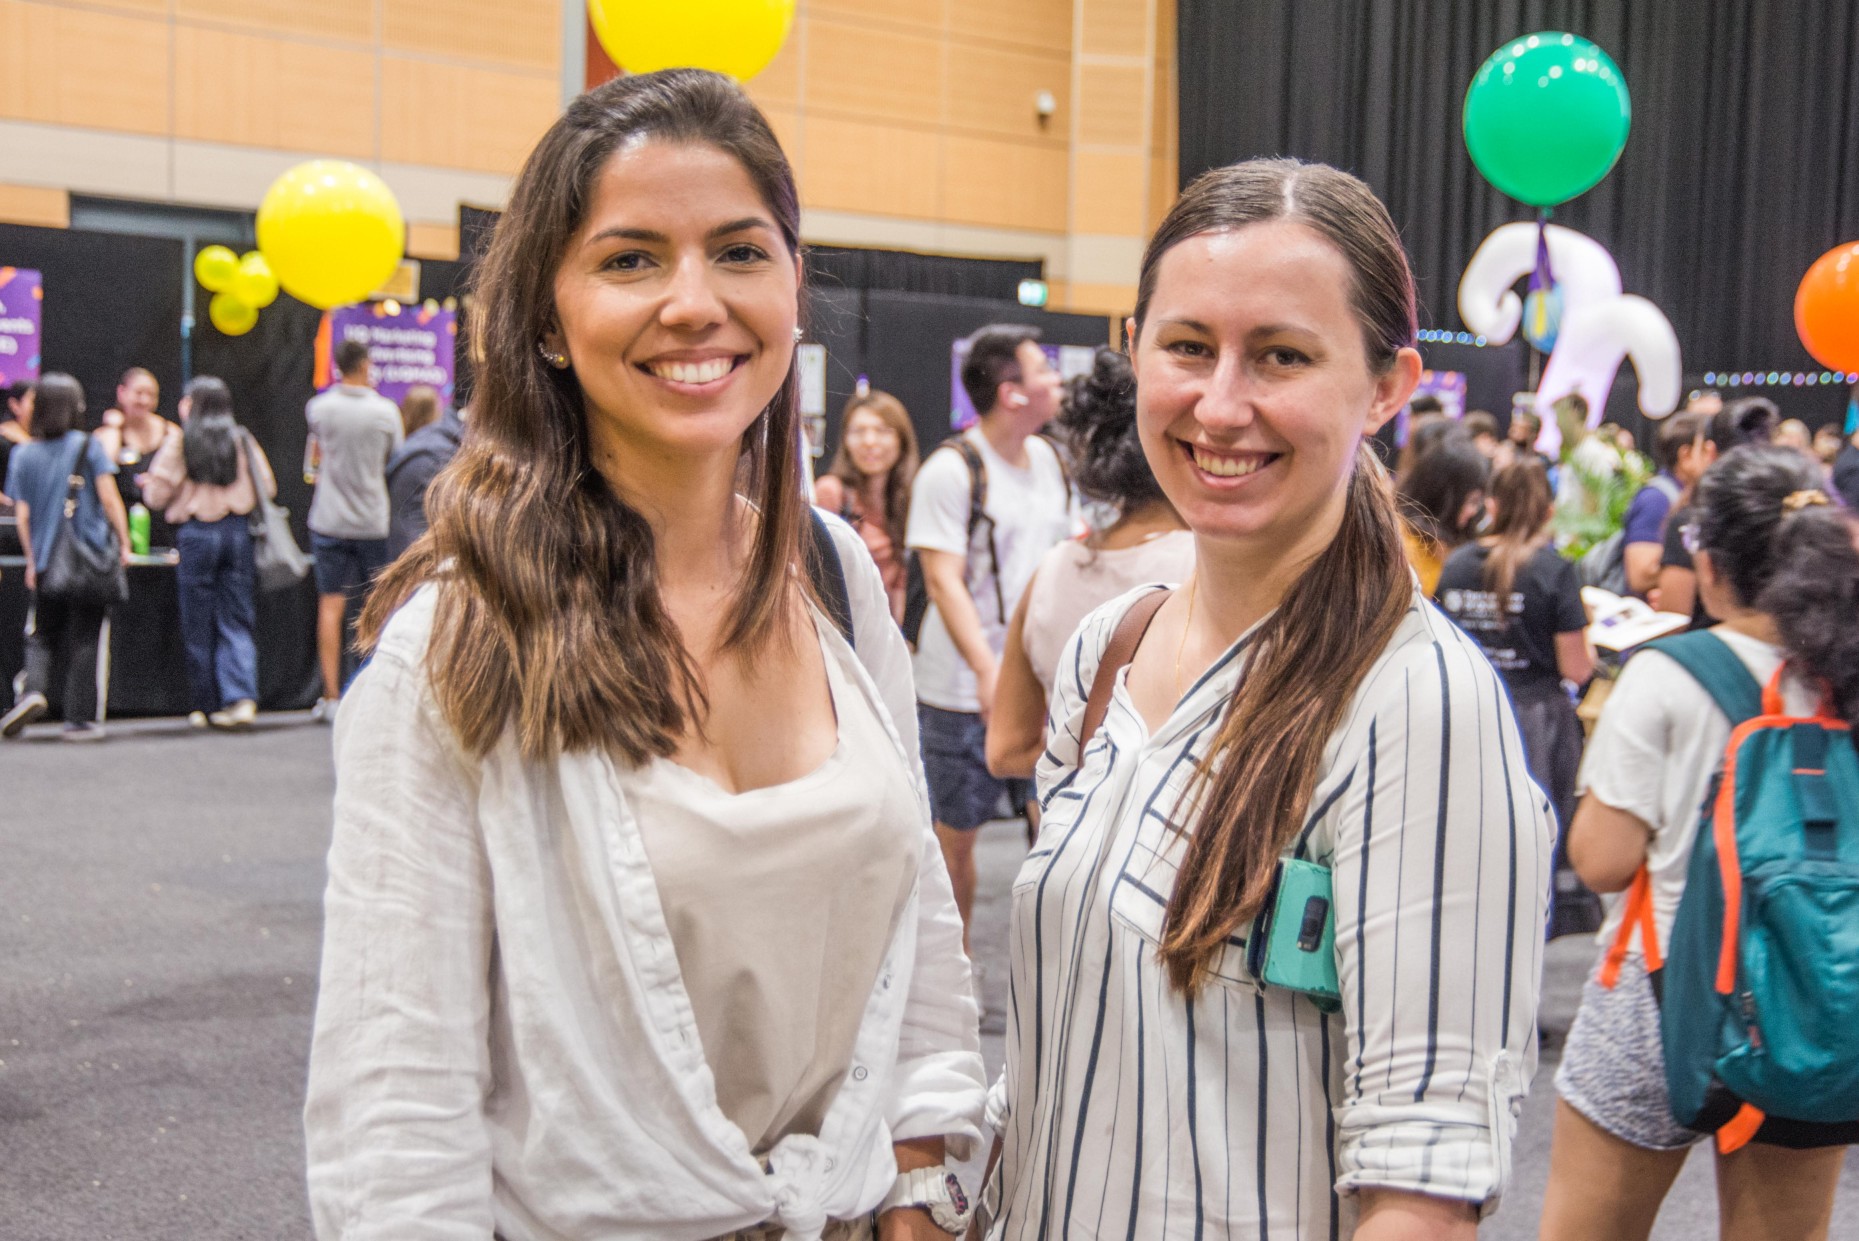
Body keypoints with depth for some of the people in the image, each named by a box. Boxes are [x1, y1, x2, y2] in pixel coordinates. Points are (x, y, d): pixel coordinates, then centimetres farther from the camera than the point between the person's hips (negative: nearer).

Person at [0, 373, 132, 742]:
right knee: (84, 638, 4)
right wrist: (124, 541, 1)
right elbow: (109, 497, -8)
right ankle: (78, 718, 6)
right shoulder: (89, 446, -3)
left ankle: (34, 688, -13)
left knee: (43, 634, 14)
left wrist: (32, 560, 13)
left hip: (46, 560, 2)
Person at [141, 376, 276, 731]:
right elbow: (267, 487, 8)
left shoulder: (179, 444, -5)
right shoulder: (242, 440, 4)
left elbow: (157, 493, -5)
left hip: (196, 533, -2)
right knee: (237, 621, 4)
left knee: (199, 625, 7)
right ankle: (242, 697, -12)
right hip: (239, 531, 2)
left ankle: (207, 706, 12)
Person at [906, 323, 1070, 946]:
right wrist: (988, 671, -29)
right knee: (956, 831, 6)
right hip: (964, 688, -5)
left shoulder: (1048, 459, 9)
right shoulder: (950, 471, -12)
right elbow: (943, 581, -17)